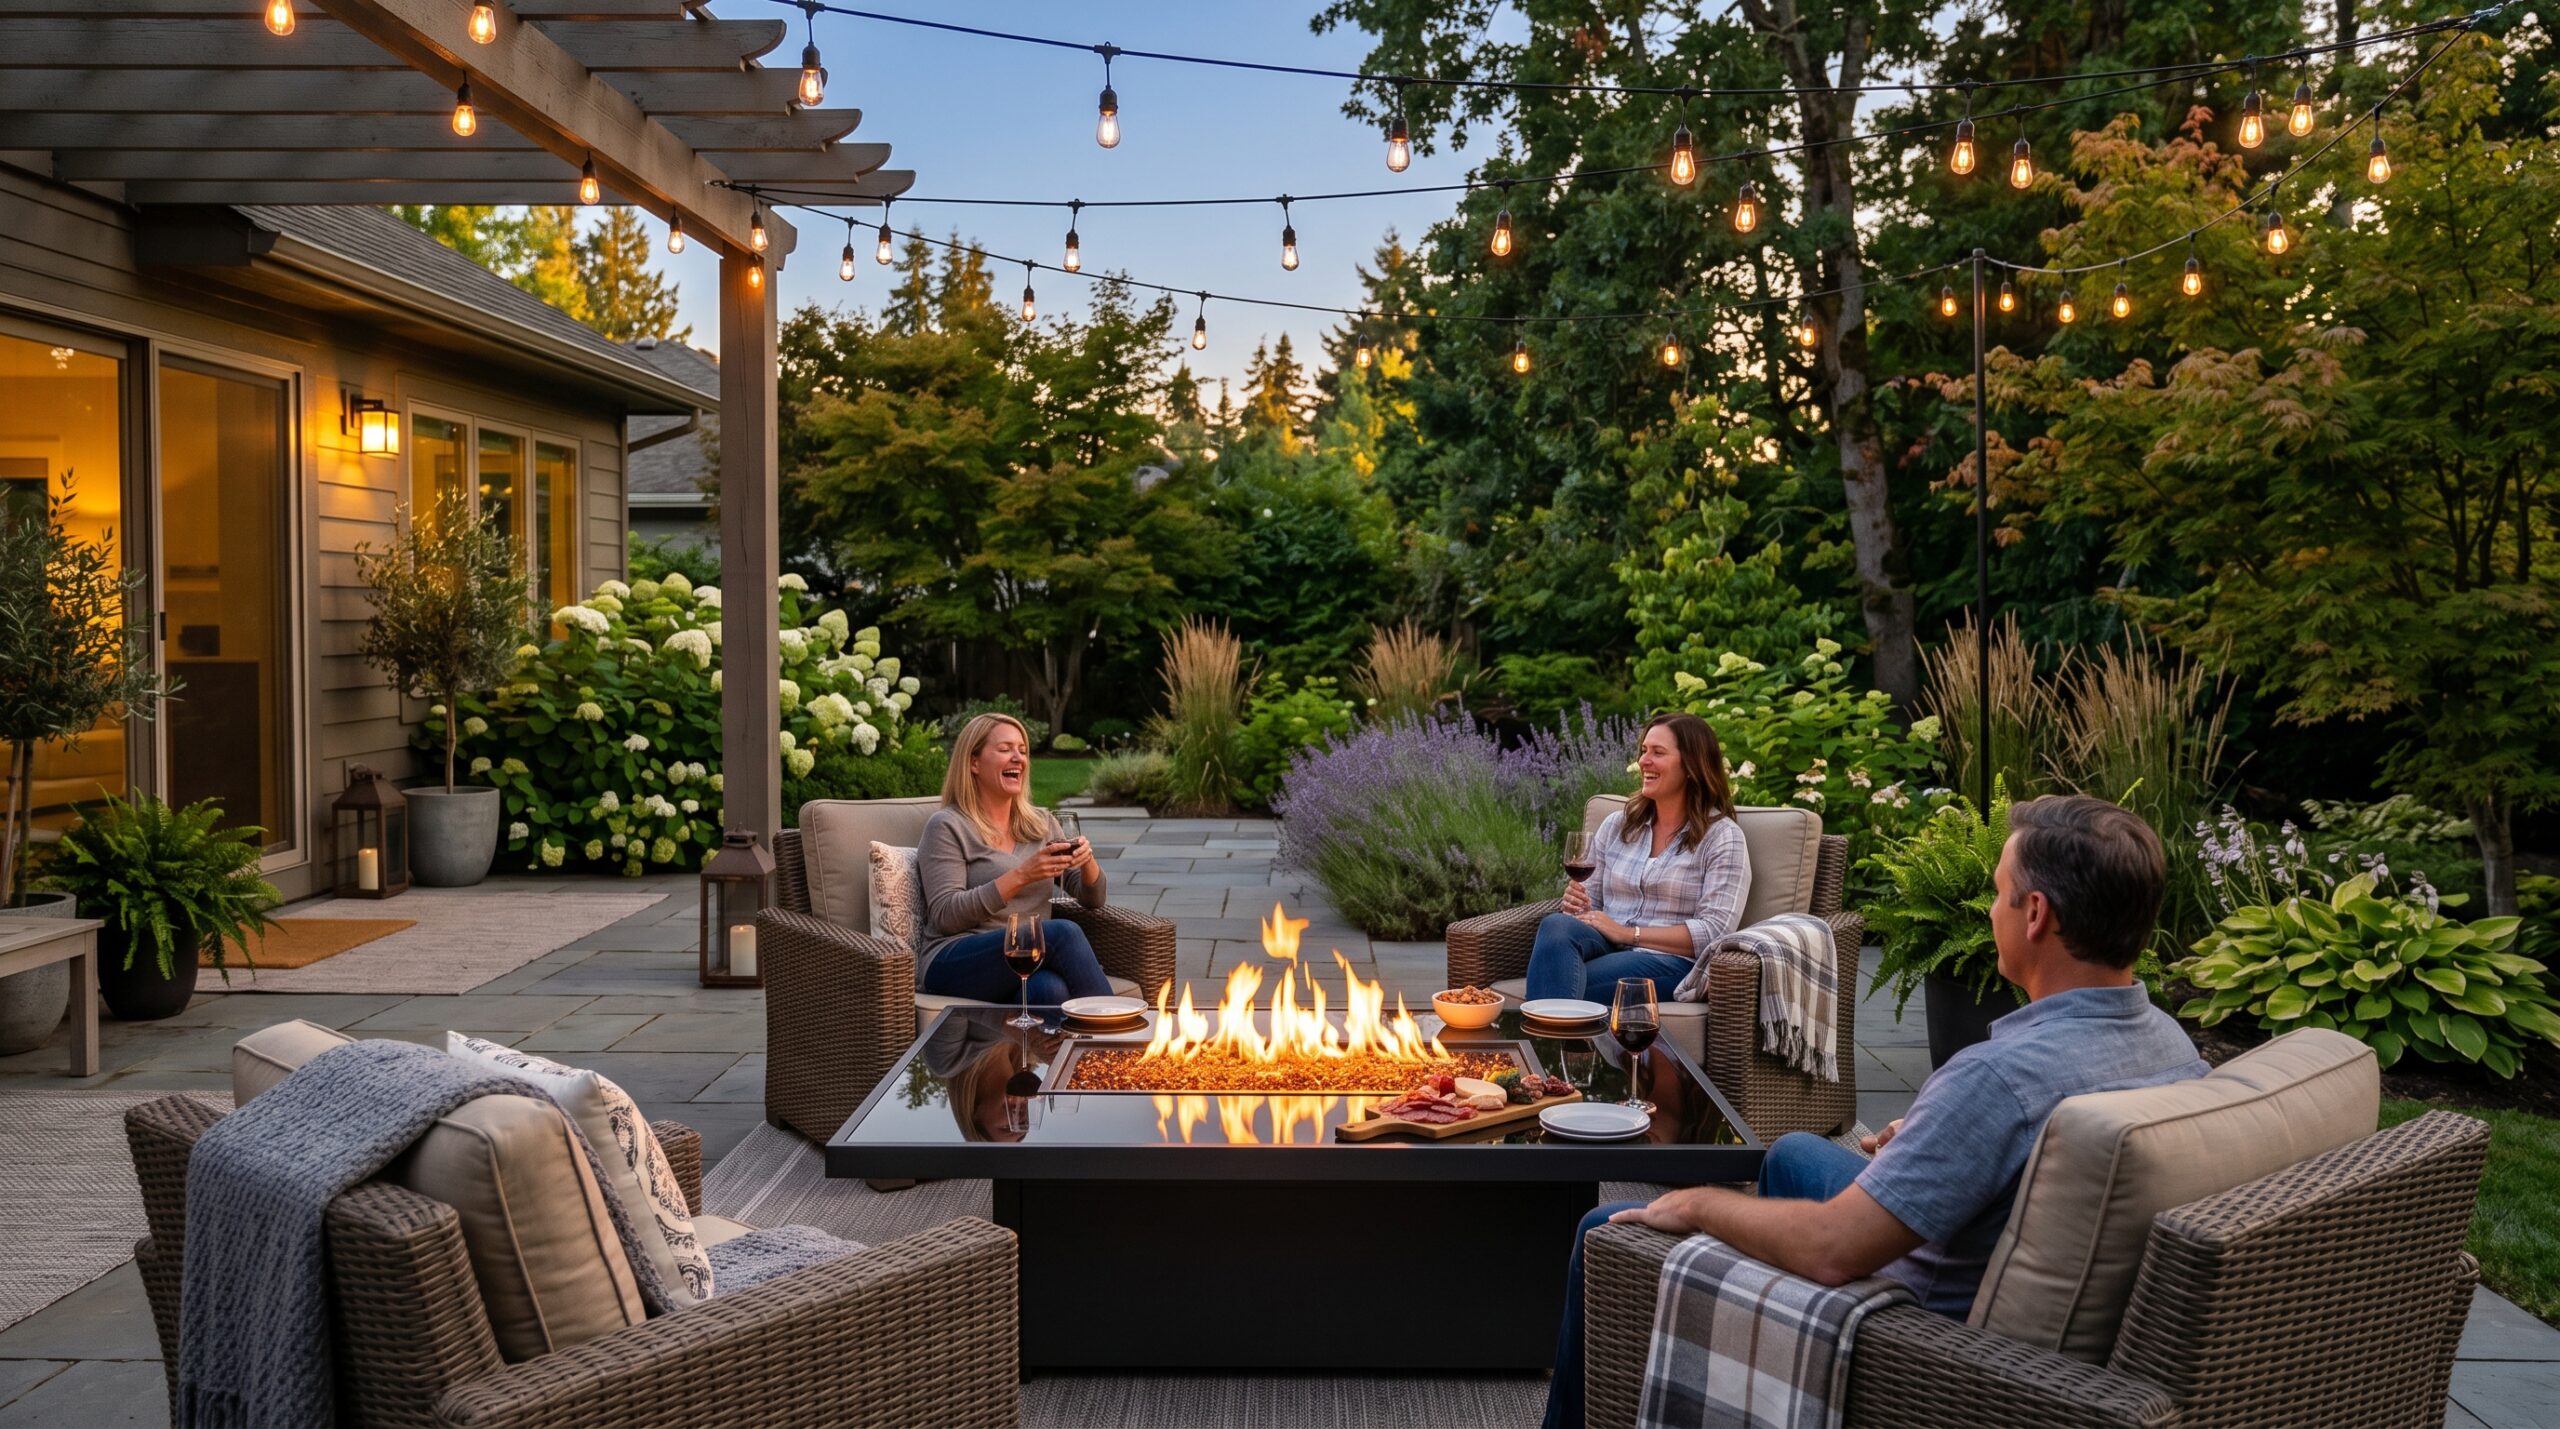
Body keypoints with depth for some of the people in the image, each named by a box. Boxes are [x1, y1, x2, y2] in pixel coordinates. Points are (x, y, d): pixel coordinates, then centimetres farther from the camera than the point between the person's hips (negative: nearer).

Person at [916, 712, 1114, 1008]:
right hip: (956, 966, -4)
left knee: (1052, 988, -37)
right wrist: (1021, 876, -18)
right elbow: (945, 916, -9)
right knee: (1064, 932, -32)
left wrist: (1087, 862, -5)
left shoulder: (1042, 824, 19)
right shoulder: (947, 826, 2)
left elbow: (1092, 898, 19)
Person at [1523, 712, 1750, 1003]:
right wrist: (1576, 903, -4)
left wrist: (1628, 933, -12)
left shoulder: (1721, 836, 4)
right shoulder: (1616, 824, 20)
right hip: (1606, 948, 4)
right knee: (1556, 925, -35)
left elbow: (1714, 931, -7)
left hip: (1670, 961, -4)